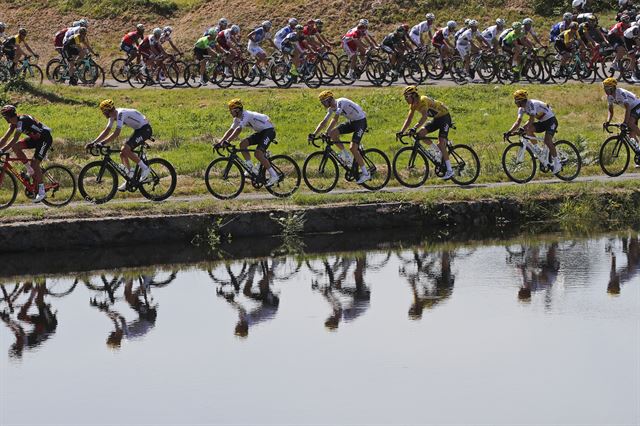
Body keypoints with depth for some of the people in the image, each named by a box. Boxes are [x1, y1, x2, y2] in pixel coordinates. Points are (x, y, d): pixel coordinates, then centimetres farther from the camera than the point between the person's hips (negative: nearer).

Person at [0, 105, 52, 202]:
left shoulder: (22, 121, -28)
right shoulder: (14, 123, 0)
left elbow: (14, 139, -34)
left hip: (45, 139, -9)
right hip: (35, 138, 9)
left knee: (35, 164, -16)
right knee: (15, 147, -8)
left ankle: (41, 192, -8)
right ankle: (30, 169, 3)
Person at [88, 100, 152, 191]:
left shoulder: (121, 114, -26)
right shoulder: (113, 116, 4)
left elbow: (116, 133, -33)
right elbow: (106, 131, 8)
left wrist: (102, 143, -35)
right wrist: (93, 143, -2)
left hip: (145, 129, -10)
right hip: (138, 130, 10)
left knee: (125, 150, -22)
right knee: (122, 154, 4)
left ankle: (144, 168, -11)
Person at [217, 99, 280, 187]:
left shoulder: (246, 115, -25)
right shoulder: (238, 119, 4)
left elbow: (238, 130, -36)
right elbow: (230, 131, 6)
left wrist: (227, 142, -41)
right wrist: (220, 142, -4)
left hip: (269, 130, -10)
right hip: (260, 132, 10)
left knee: (258, 153, -23)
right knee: (243, 143, -6)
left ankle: (274, 176, -18)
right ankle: (251, 168, -5)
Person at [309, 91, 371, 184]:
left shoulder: (340, 103, -26)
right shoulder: (332, 108, 2)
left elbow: (335, 119, -36)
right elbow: (324, 122, 3)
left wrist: (326, 133, -42)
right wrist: (313, 134, -6)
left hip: (360, 121, -8)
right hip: (351, 122, 8)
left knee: (353, 148, -18)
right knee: (333, 133, -9)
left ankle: (365, 174, -10)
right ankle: (346, 156, 2)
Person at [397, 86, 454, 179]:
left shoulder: (423, 101, -29)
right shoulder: (413, 105, -2)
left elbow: (424, 117, -42)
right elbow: (409, 119, 0)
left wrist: (415, 128, -53)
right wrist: (402, 131, -12)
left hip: (444, 117, -9)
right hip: (436, 119, 9)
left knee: (441, 143, -19)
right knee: (420, 134, -7)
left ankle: (449, 170, -14)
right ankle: (439, 153, 7)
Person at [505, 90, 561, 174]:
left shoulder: (531, 104, -27)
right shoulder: (522, 109, -1)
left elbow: (531, 120, -38)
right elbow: (518, 122, -6)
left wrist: (523, 128, -50)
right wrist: (510, 131, -21)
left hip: (551, 120, -8)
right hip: (542, 122, 8)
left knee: (547, 141, -25)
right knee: (528, 129, -16)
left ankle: (557, 164, -16)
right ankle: (538, 150, -4)